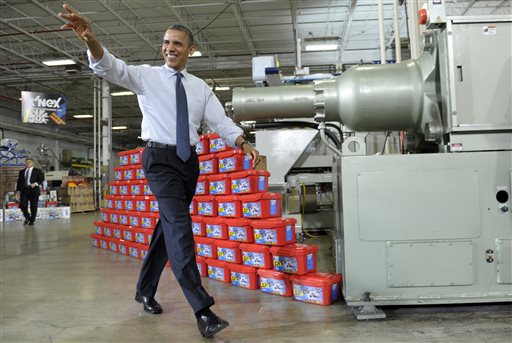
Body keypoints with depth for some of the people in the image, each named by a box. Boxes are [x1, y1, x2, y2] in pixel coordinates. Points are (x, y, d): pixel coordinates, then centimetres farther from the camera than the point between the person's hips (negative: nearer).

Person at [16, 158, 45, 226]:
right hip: (24, 190, 3)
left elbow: (42, 178, -1)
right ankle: (27, 218, 16)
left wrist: (36, 183, -18)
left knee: (33, 207, 0)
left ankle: (32, 221, 13)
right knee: (23, 205, -8)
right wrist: (18, 190, 5)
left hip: (33, 190, -3)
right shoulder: (21, 172, 16)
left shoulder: (37, 171, 6)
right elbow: (19, 181, 14)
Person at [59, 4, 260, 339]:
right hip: (160, 158, -5)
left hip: (190, 160, 5)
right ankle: (202, 309, -19)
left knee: (169, 225, 11)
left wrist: (244, 143, -14)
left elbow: (221, 122, 3)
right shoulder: (146, 76, 1)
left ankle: (145, 290, 28)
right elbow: (112, 68, -16)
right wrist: (92, 40, -36)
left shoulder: (201, 87, 10)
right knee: (179, 225, -18)